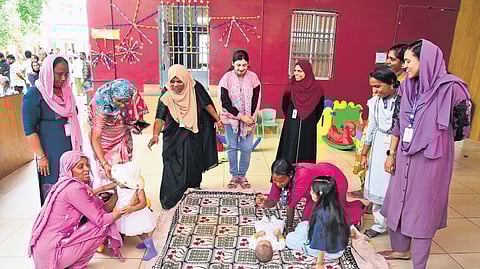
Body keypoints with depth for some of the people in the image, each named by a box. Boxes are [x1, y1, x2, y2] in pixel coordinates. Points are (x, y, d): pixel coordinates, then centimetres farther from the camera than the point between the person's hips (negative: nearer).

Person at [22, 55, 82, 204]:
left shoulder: (65, 91, 9)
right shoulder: (34, 94, -11)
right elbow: (29, 129, -13)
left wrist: (78, 146, 17)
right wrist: (41, 156, -15)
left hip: (71, 148, 6)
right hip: (51, 152, -6)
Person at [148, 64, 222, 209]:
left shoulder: (195, 88, -15)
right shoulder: (166, 94, -18)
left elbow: (207, 104, -3)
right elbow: (160, 117, -25)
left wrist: (218, 119, 0)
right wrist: (155, 134, -40)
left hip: (194, 133, 2)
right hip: (174, 134, -2)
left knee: (194, 159, 12)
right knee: (173, 163, -6)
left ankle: (194, 183, 40)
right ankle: (168, 198, 2)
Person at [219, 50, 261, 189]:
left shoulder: (253, 77, -3)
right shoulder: (227, 78, -7)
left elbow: (255, 102, -3)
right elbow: (225, 102, -9)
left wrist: (250, 122, -8)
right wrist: (241, 116, -15)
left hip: (249, 119, 1)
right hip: (230, 118, 0)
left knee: (247, 148, 2)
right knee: (232, 147, 5)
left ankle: (242, 175, 18)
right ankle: (234, 175, 20)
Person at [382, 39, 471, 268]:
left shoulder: (449, 87, -14)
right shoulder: (407, 86, 3)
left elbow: (460, 126, -7)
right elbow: (397, 123, 7)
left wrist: (431, 138, 4)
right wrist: (391, 153, 8)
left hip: (430, 159, -6)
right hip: (405, 156, 6)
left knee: (423, 208, 7)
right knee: (399, 203, 16)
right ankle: (401, 249, 39)